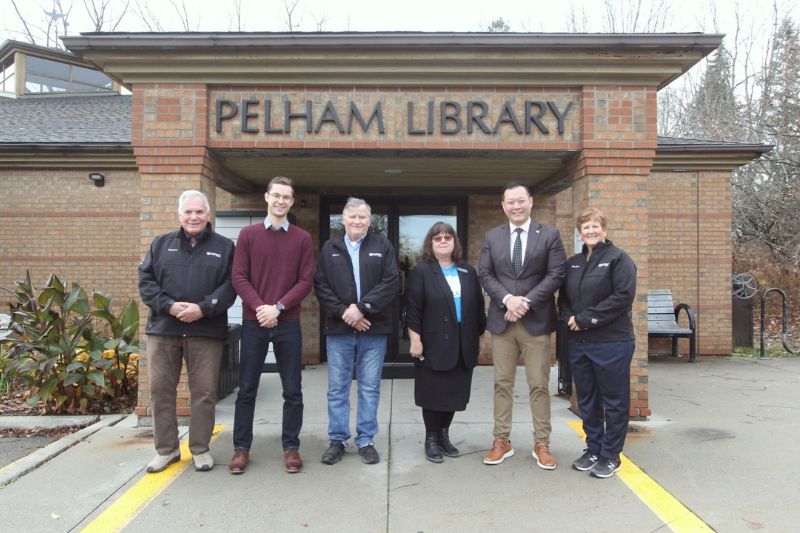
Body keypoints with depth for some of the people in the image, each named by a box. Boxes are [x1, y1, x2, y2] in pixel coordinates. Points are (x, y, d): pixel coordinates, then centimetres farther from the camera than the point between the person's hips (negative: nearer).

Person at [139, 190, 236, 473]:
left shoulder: (224, 247, 7)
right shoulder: (161, 244, 13)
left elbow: (230, 285, -2)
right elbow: (146, 280, 5)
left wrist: (203, 308, -15)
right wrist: (168, 305, -11)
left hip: (206, 331, -2)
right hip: (163, 328, 2)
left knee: (204, 392, 3)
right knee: (161, 389, 7)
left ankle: (200, 449, 18)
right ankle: (166, 448, 22)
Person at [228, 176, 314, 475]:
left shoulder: (302, 238, 5)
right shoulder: (248, 235, 5)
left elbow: (306, 281, -2)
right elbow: (239, 277, -2)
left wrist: (277, 307, -13)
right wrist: (260, 308, -14)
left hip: (288, 324, 0)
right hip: (253, 323, 0)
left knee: (292, 391, 5)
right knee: (247, 389, 6)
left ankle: (291, 447, 17)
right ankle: (241, 448, 18)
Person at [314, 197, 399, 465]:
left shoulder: (382, 245, 5)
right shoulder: (330, 248, 9)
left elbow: (391, 282, -5)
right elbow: (321, 285, 1)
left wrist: (361, 308, -14)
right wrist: (344, 312, -12)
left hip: (374, 329, -1)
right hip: (339, 328, 1)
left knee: (370, 387, 6)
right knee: (337, 387, 7)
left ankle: (366, 440, 18)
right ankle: (337, 440, 19)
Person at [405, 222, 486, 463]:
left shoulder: (468, 272, 11)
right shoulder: (421, 271, -2)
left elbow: (478, 307, 13)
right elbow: (413, 308, -7)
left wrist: (480, 337, 10)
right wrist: (415, 339, -13)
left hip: (463, 345, 4)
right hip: (434, 344, -4)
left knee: (454, 392, 10)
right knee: (433, 393, 3)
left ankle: (444, 434, 26)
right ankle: (431, 438, 18)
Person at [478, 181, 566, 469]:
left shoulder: (550, 235, 2)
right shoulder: (492, 236, 8)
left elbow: (556, 275, -6)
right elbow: (485, 274, 3)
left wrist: (526, 302, -15)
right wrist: (508, 299, -14)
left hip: (536, 320, -2)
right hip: (501, 320, 2)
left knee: (539, 385, 4)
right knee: (502, 383, 8)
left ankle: (541, 444, 16)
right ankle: (502, 442, 19)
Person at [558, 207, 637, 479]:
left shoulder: (618, 259, -5)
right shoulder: (573, 263, 13)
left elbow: (624, 295, -16)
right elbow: (563, 298, 16)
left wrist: (586, 318, -17)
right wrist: (569, 318, -5)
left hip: (611, 342, -6)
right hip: (578, 342, 6)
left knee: (614, 400, 5)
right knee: (587, 399, 14)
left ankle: (610, 455, 18)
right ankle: (593, 449, 28)